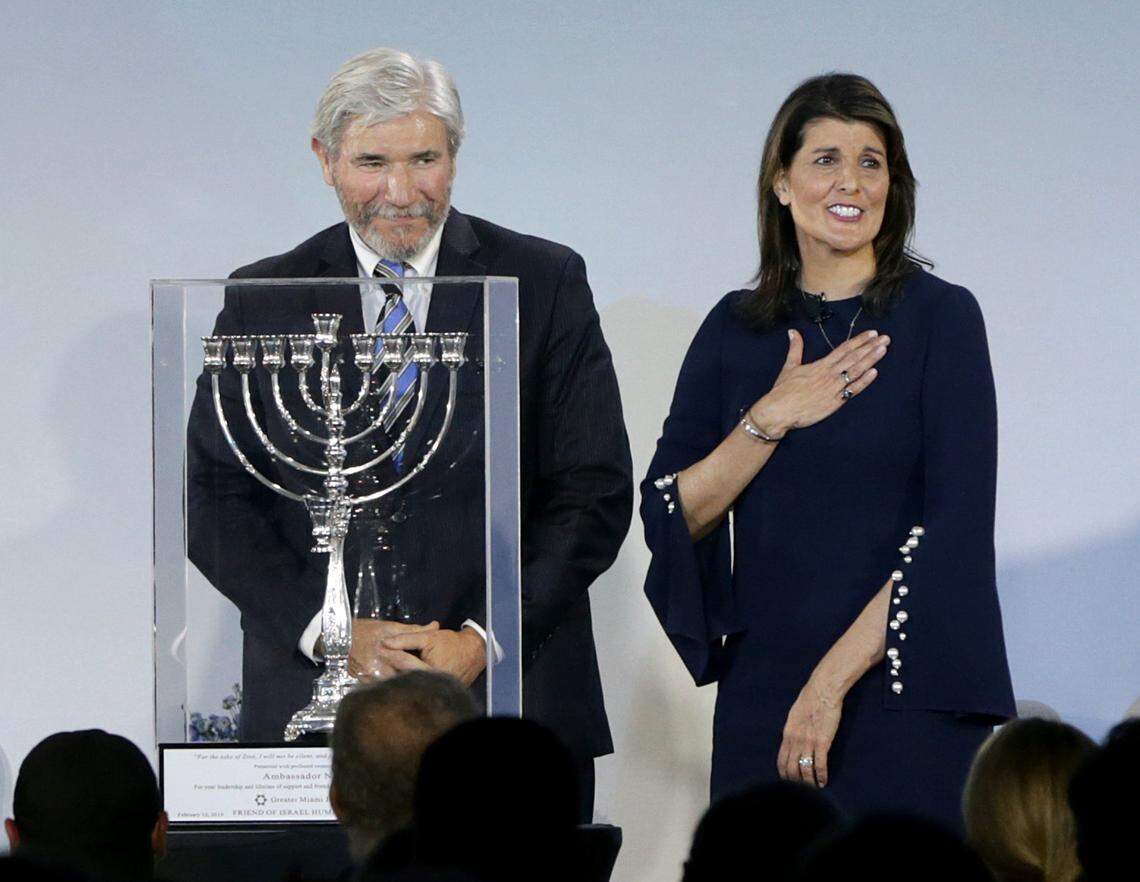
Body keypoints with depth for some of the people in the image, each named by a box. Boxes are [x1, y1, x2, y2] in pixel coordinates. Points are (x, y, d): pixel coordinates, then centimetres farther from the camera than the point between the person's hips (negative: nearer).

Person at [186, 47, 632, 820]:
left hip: (513, 704, 0)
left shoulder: (544, 283, 5)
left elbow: (595, 495, 1)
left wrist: (484, 639, -10)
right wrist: (329, 632, -9)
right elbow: (216, 499, 5)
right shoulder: (262, 302, 8)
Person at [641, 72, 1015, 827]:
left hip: (908, 701, -3)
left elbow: (957, 526, -10)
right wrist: (771, 418, -11)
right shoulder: (736, 329, 8)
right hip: (761, 700, 3)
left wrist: (835, 678, -16)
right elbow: (668, 517, 3)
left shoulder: (939, 317, -3)